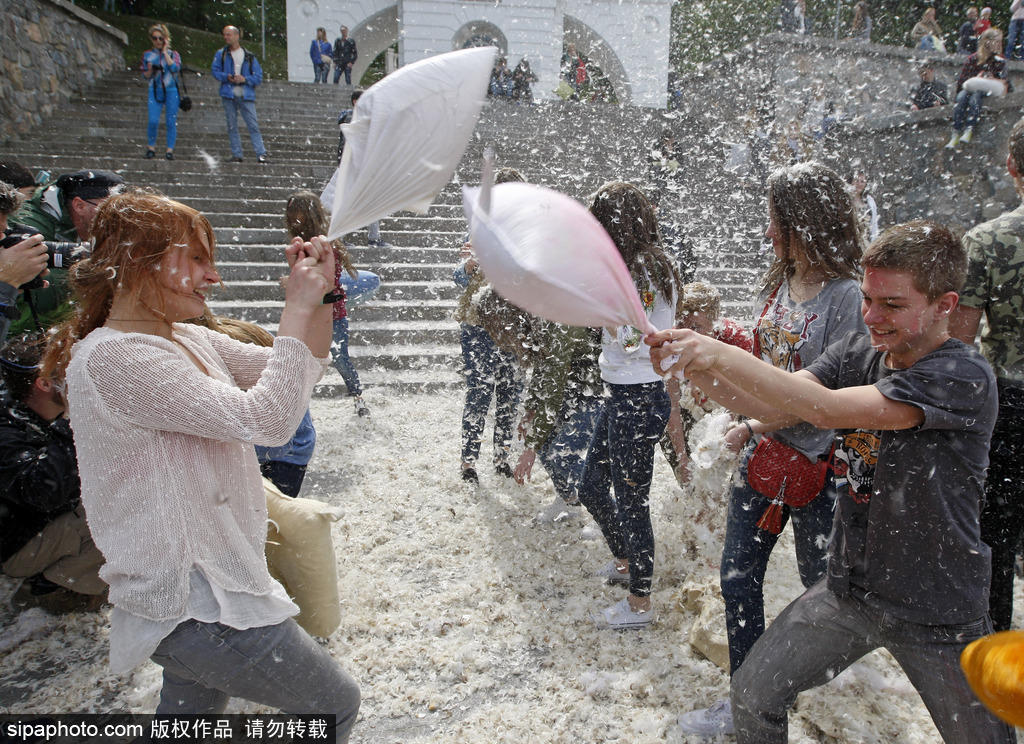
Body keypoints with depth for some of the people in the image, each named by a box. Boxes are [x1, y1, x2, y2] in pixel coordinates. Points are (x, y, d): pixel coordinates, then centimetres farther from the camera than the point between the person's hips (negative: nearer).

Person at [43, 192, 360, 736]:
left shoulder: (189, 339, 6)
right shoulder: (112, 357, -22)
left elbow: (297, 375, 9)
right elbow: (266, 419, -29)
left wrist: (316, 296, -5)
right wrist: (298, 306, -22)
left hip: (202, 583, 9)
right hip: (193, 605, -9)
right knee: (335, 703, 5)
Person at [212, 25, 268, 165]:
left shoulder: (249, 56, 7)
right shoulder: (221, 54, 12)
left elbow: (258, 76, 4)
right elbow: (215, 70, 6)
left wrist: (244, 79, -11)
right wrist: (226, 77, -11)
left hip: (246, 96, -2)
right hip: (228, 95, 2)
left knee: (253, 126, -8)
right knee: (232, 126, 3)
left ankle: (261, 154, -8)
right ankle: (236, 155, 9)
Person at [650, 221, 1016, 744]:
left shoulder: (965, 377, -22)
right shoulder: (855, 353, -2)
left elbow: (827, 409, -33)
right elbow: (776, 407, -13)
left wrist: (723, 355, -39)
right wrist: (694, 367, -28)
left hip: (938, 616, -4)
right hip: (849, 588, 5)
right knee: (752, 697, 5)